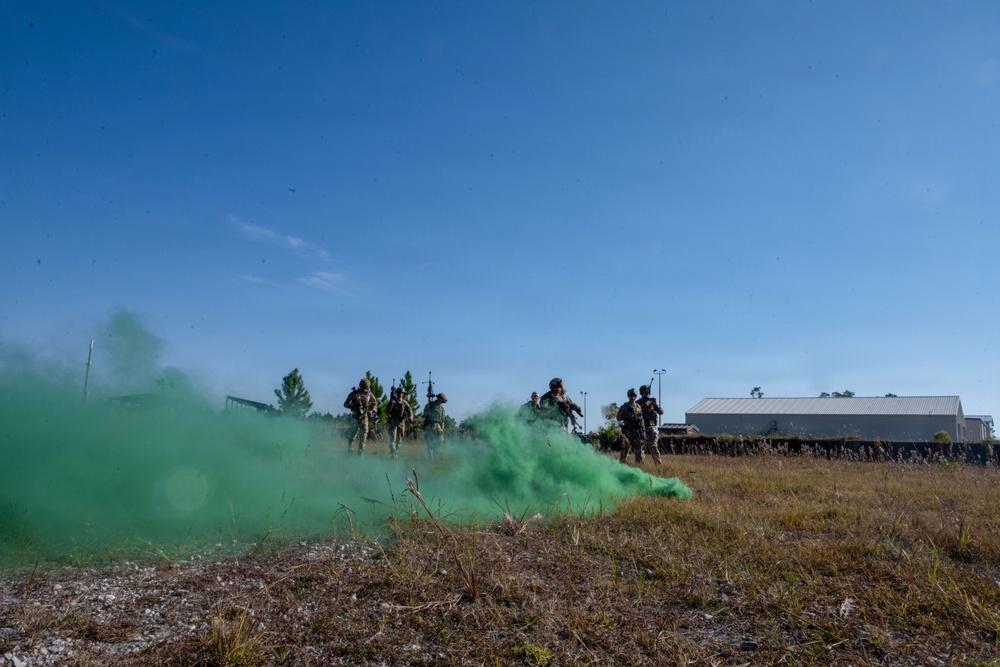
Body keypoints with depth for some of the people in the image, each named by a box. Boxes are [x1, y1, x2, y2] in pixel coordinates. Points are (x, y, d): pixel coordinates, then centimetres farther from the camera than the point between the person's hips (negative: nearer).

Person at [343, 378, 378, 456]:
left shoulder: (369, 394, 2)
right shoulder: (353, 394, -4)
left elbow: (375, 403, 18)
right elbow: (345, 404, 1)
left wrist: (372, 411, 2)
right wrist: (352, 405, -19)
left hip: (365, 418, 3)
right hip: (356, 417, -3)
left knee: (364, 435, 2)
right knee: (353, 435, -8)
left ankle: (361, 454, 8)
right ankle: (349, 452, -2)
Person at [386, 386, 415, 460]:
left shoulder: (405, 403, 4)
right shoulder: (393, 401, 1)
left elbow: (410, 411, -4)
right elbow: (387, 411, -6)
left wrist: (410, 419, -23)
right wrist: (391, 404, -25)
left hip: (401, 423, 2)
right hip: (393, 422, -2)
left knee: (399, 440, 8)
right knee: (392, 438, -12)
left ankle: (396, 454, 18)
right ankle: (392, 454, -16)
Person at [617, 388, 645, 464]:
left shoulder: (638, 406, 13)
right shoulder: (624, 407, 3)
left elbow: (641, 418, 16)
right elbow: (618, 418, 1)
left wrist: (642, 430, 9)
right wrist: (627, 417, -15)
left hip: (637, 430, 3)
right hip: (627, 430, -3)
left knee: (638, 447, -2)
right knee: (625, 447, -2)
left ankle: (639, 463, 3)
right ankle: (622, 463, 4)